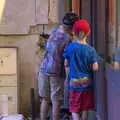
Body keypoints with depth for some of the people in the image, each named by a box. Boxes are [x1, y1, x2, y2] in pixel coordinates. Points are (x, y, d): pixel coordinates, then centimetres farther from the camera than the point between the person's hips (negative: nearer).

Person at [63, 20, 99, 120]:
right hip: (87, 82, 1)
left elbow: (66, 64, -2)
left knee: (75, 109, 5)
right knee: (85, 108, 15)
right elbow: (95, 68, -11)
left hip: (74, 82, -1)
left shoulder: (70, 47, -9)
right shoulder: (91, 50, -9)